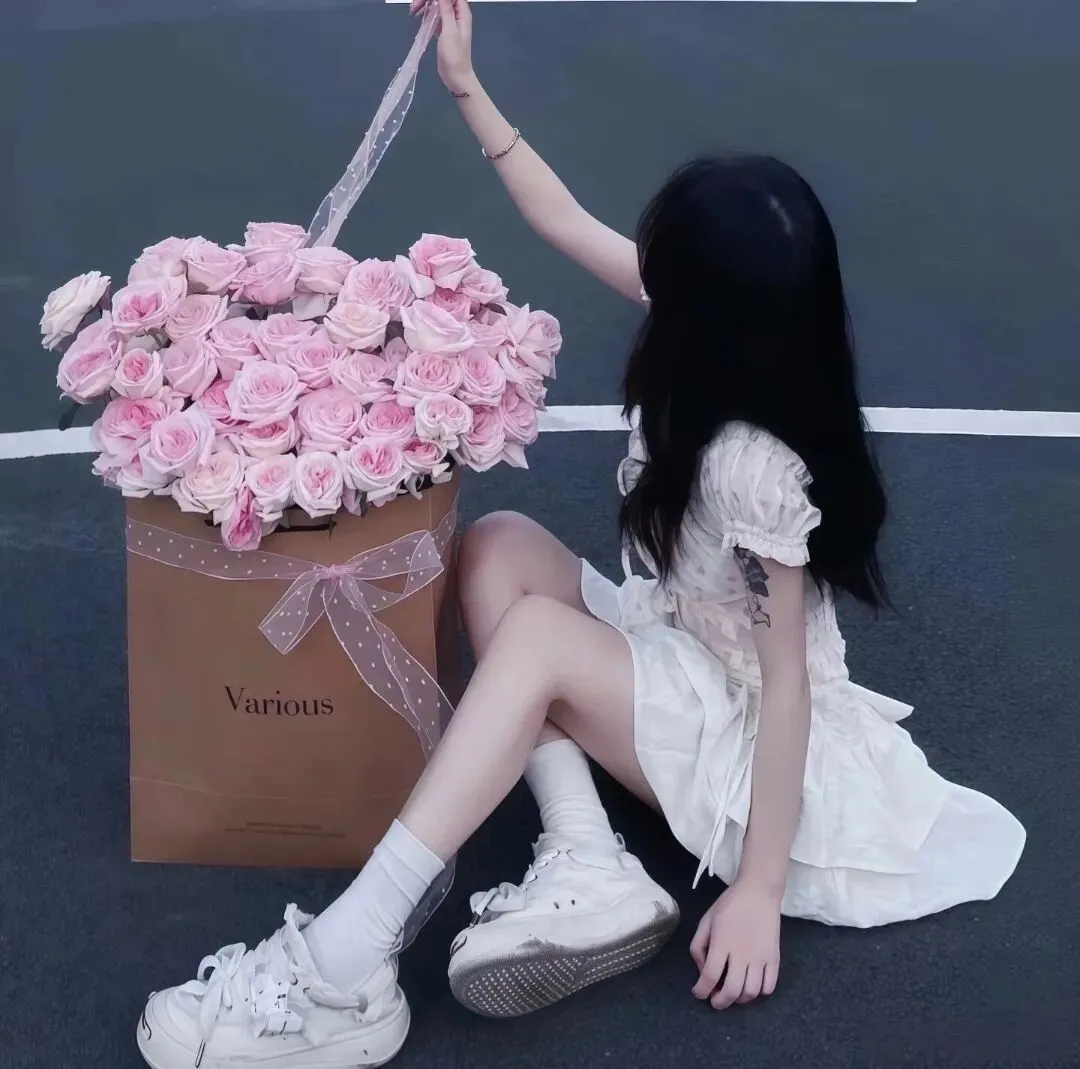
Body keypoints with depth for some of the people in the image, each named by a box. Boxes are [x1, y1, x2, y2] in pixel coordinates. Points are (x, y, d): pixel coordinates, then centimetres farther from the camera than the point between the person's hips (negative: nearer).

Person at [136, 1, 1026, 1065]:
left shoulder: (756, 466, -31)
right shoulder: (717, 332, -10)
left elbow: (785, 680, -27)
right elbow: (567, 224, 3)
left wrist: (759, 890, -24)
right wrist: (467, 88, 1)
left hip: (747, 732, -9)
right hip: (685, 650, 9)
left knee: (535, 635, -28)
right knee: (499, 545, -9)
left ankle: (340, 971, -32)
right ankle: (587, 869, -17)